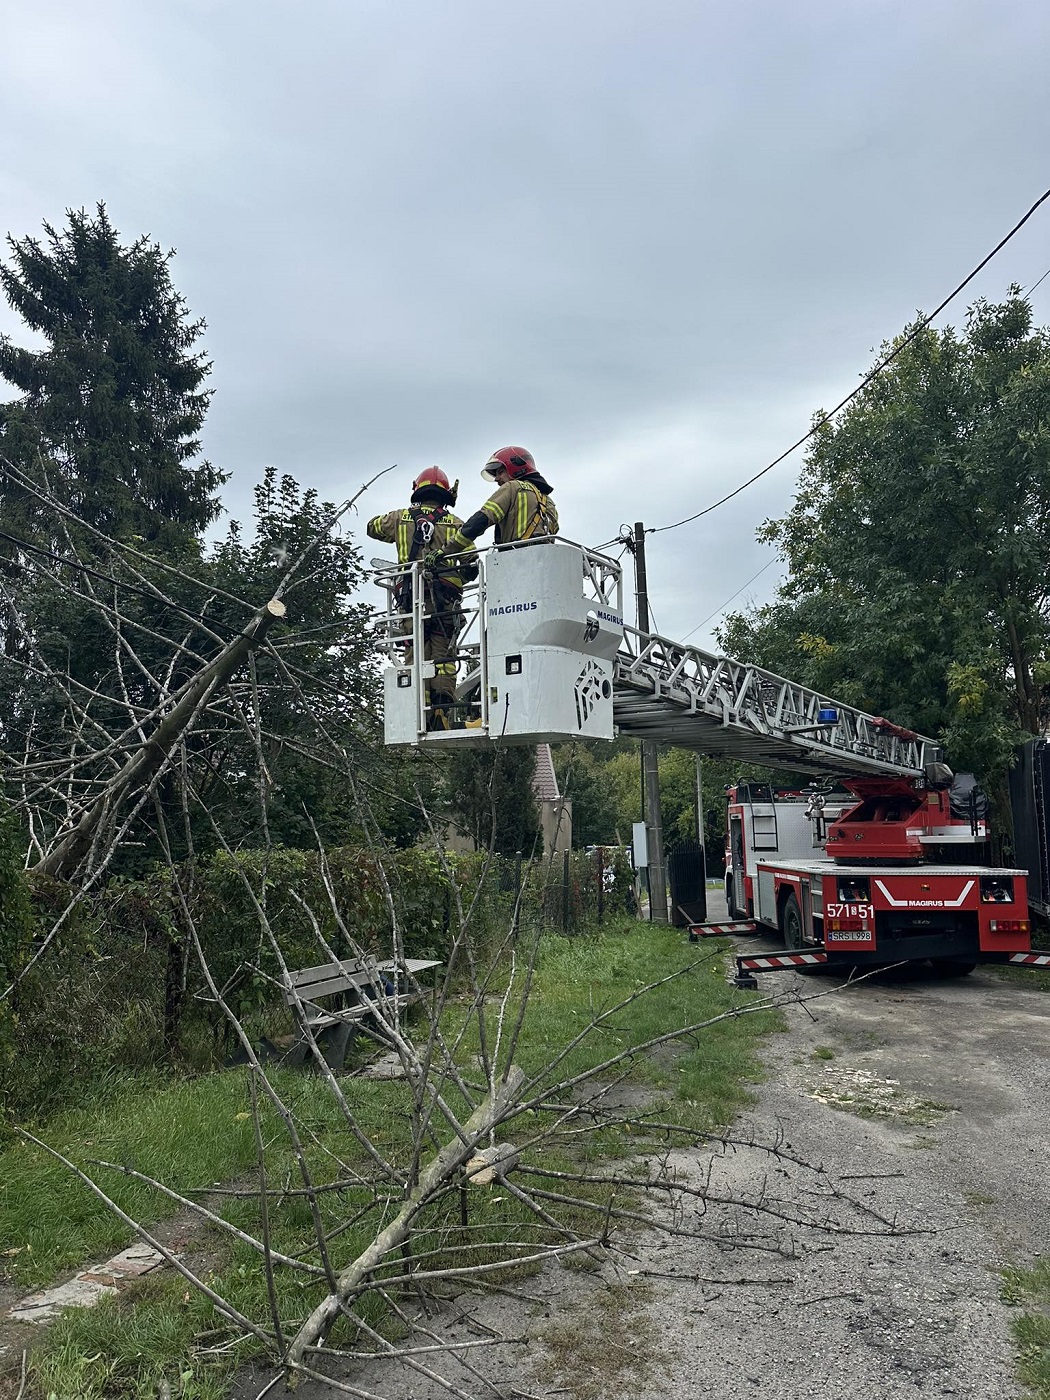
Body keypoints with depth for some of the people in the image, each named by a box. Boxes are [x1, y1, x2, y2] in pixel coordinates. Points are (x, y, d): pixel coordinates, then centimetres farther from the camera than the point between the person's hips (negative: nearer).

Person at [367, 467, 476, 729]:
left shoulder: (400, 518, 15)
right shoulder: (456, 523, 11)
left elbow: (372, 526, 35)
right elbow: (472, 566, 6)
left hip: (411, 601, 1)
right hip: (446, 603, -1)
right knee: (443, 658, -2)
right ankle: (442, 717, -14)